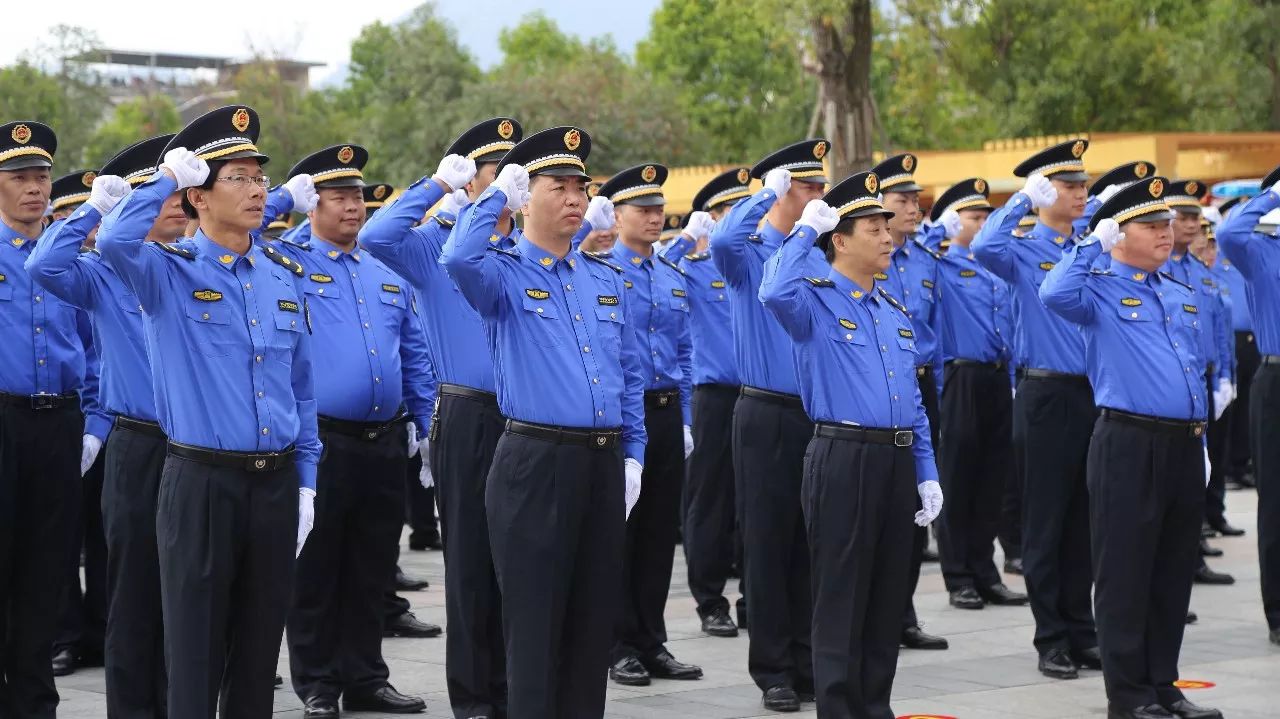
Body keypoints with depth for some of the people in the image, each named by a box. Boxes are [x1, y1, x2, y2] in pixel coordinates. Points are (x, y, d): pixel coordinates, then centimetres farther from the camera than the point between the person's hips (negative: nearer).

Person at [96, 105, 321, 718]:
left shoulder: (285, 277, 10)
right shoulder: (170, 272, -4)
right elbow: (114, 241, -27)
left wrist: (305, 481, 11)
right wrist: (168, 176, -14)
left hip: (276, 484, 4)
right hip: (201, 482, -4)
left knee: (259, 645, 12)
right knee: (196, 651, 2)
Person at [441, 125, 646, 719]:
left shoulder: (606, 277, 14)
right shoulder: (504, 274, -3)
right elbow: (459, 258, -28)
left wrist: (632, 455, 10)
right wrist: (497, 195, -14)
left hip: (605, 463, 6)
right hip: (535, 462, -5)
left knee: (595, 618, 11)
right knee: (535, 621, 0)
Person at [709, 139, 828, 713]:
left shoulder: (818, 256, 11)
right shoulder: (749, 254, -5)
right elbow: (722, 241, -30)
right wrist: (766, 193, -20)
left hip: (820, 414, 5)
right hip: (767, 415, -5)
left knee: (811, 544, 10)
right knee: (768, 542, 2)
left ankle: (809, 663, 18)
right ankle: (773, 670, 10)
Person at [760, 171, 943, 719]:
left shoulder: (895, 313, 15)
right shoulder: (815, 301, -4)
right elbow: (776, 294, -30)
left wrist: (927, 474, 13)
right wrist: (806, 230, -17)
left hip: (897, 461, 7)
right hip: (842, 459, -7)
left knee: (888, 596, 12)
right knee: (841, 597, -1)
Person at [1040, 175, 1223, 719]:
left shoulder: (1182, 296, 17)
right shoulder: (1099, 291, -3)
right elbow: (1055, 294, -27)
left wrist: (1200, 442, 18)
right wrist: (1091, 245, -14)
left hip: (1184, 445, 7)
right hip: (1128, 445, -7)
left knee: (1174, 571, 12)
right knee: (1126, 573, -1)